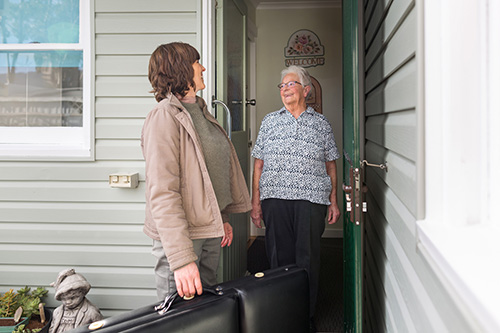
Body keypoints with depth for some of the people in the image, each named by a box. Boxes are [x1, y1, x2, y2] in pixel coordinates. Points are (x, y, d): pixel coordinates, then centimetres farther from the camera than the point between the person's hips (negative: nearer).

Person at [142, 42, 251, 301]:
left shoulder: (201, 112, 14)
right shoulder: (164, 117, -14)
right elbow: (162, 193, -22)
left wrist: (222, 218, 19)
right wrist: (181, 257, -28)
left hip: (210, 231, 8)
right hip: (181, 234, -8)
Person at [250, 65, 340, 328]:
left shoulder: (321, 123, 11)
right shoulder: (269, 121, 12)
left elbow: (331, 164, 12)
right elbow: (259, 164, 10)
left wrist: (333, 201, 6)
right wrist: (255, 202, 3)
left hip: (311, 200, -1)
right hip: (275, 198, 1)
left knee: (308, 259, 1)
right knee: (279, 257, 4)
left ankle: (306, 316, 13)